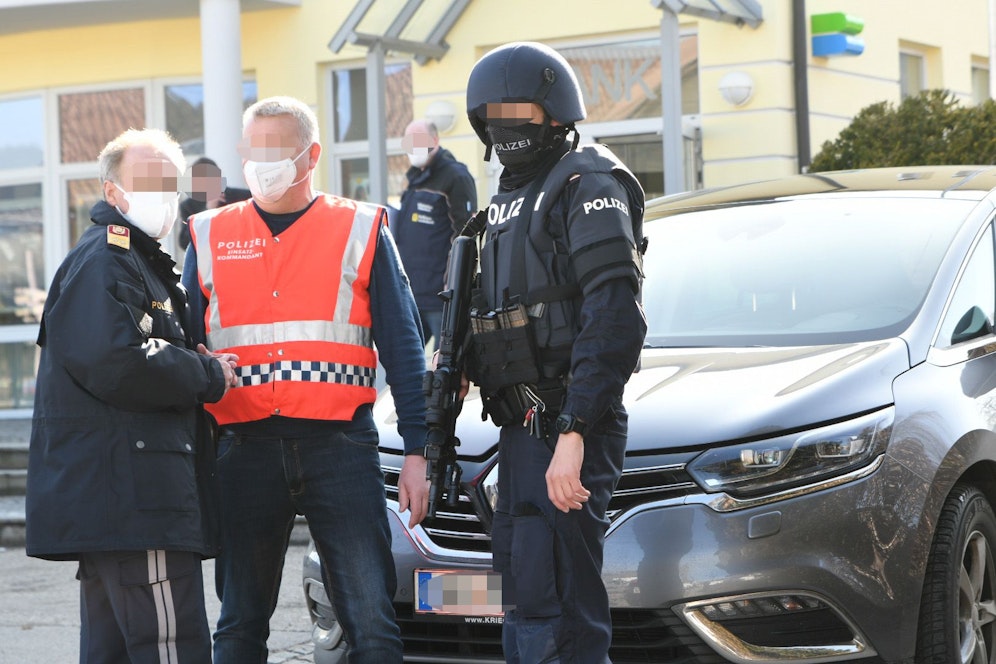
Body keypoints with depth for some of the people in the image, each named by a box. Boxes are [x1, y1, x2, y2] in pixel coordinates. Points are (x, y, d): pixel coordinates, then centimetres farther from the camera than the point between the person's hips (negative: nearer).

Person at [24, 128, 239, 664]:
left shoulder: (143, 262, 26)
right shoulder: (103, 260, -8)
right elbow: (115, 366, -22)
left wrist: (194, 364, 10)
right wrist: (209, 376, -10)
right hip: (134, 494, -11)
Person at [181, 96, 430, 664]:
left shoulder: (361, 231, 6)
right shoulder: (211, 238, 12)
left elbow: (402, 347, 5)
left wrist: (416, 452, -1)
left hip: (340, 446, -2)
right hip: (244, 450, 2)